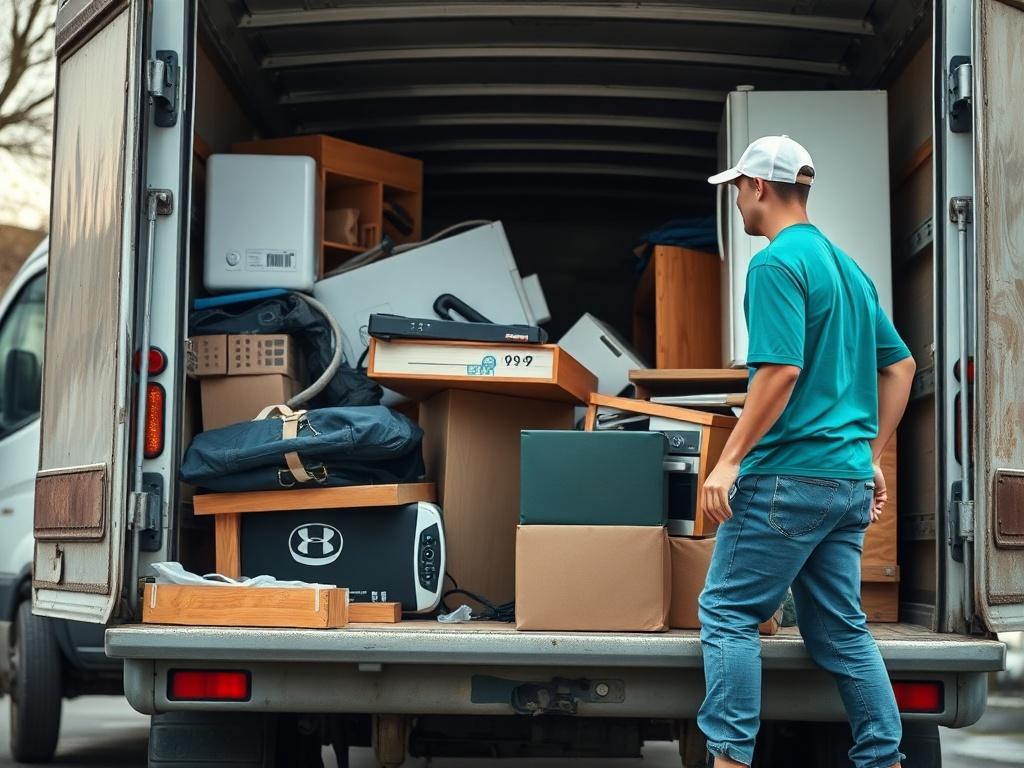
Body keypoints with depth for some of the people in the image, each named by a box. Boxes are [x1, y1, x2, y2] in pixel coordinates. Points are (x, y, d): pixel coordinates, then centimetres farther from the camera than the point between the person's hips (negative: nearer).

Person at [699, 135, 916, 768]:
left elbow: (782, 370, -20)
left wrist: (730, 459, -16)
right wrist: (872, 456, 21)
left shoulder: (777, 263, -10)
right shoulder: (847, 265, 17)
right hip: (850, 479, 9)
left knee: (729, 611, -2)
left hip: (789, 474, -8)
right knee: (840, 626, 12)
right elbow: (900, 366, 20)